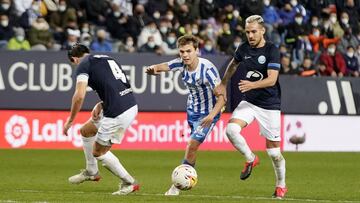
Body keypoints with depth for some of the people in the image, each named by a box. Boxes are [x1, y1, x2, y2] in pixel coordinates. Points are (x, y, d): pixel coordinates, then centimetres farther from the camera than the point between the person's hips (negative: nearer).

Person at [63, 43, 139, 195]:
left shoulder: (83, 65, -4)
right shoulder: (105, 58, 20)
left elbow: (79, 96, -16)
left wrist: (70, 120, -4)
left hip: (118, 114, -9)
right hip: (131, 105, 9)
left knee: (98, 152, 12)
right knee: (86, 130, 26)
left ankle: (129, 183, 17)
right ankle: (91, 172, 41)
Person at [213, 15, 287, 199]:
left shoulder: (272, 50, -15)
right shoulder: (244, 48, 2)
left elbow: (272, 79, -25)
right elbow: (233, 64, 24)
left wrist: (252, 85, -40)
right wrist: (223, 84, 20)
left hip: (269, 105, -4)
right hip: (249, 102, 4)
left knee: (273, 150, 0)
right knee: (231, 129, -22)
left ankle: (281, 186, 23)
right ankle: (251, 159, 4)